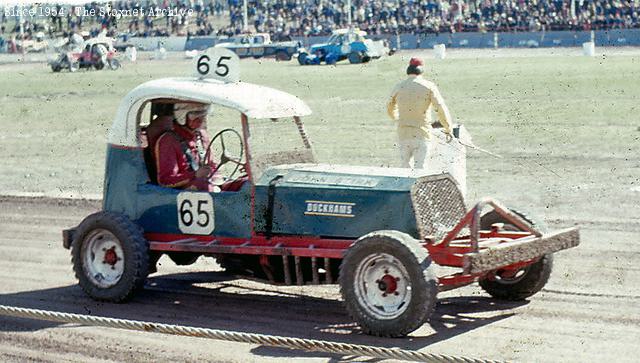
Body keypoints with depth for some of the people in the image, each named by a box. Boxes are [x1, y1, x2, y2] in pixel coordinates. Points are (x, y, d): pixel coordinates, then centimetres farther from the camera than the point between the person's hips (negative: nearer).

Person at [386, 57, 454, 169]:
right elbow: (441, 109, -11)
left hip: (403, 134, 3)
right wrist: (448, 129, -2)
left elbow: (390, 109, 21)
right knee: (419, 168, -2)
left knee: (406, 166, 13)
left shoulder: (398, 87, 5)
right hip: (422, 133, -3)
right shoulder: (429, 86, -4)